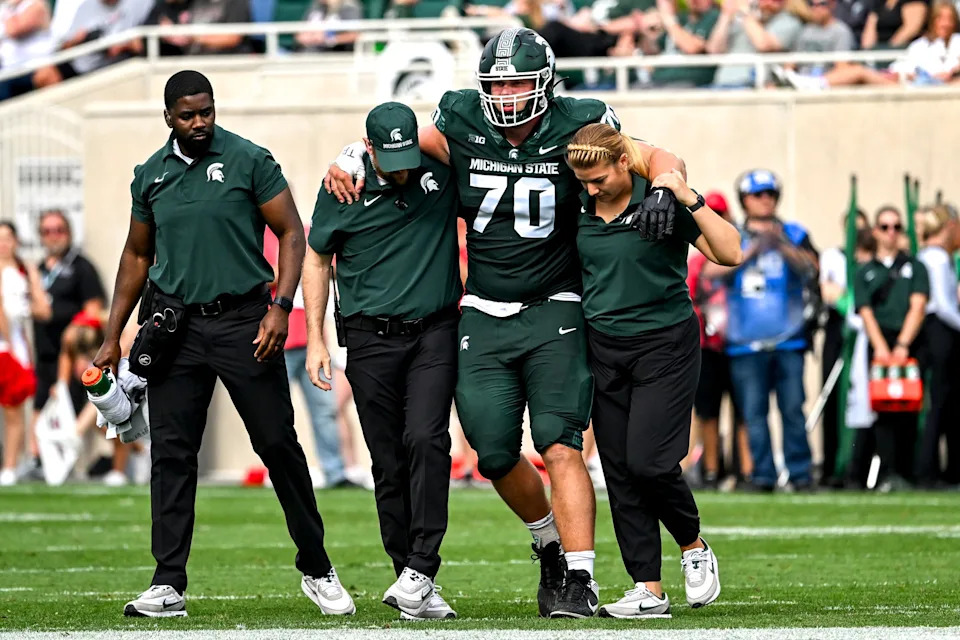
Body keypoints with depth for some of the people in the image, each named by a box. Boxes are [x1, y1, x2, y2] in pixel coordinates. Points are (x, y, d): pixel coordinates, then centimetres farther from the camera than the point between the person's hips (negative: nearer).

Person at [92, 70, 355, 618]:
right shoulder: (151, 176, 8)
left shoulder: (250, 161, -4)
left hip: (241, 320, -3)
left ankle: (317, 570, 12)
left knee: (279, 444, 0)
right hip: (177, 326, 3)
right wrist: (113, 337, 15)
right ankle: (169, 584, 2)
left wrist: (281, 307, -14)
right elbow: (137, 256, 18)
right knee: (171, 452, -1)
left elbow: (292, 234, -2)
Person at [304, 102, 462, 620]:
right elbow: (317, 259, 10)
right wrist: (315, 339, 7)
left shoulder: (442, 168, -2)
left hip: (434, 333, 0)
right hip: (371, 340, 0)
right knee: (389, 464, 1)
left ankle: (419, 572, -18)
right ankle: (416, 589, 7)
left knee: (426, 440, -18)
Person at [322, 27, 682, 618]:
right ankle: (551, 543, 30)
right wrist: (349, 158, -5)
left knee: (560, 445, -15)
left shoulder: (577, 129, -7)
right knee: (497, 455, 3)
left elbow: (663, 160, -2)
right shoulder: (463, 126, -3)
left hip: (554, 312, -3)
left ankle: (580, 578, -15)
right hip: (484, 319, 3)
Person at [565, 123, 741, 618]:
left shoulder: (661, 202, -12)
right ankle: (648, 590, 5)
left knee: (648, 461, -14)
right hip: (604, 348, 5)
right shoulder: (580, 207, 2)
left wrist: (691, 200, -26)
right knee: (619, 470, 1)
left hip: (665, 345, -5)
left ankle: (694, 547, 14)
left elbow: (729, 253, -18)